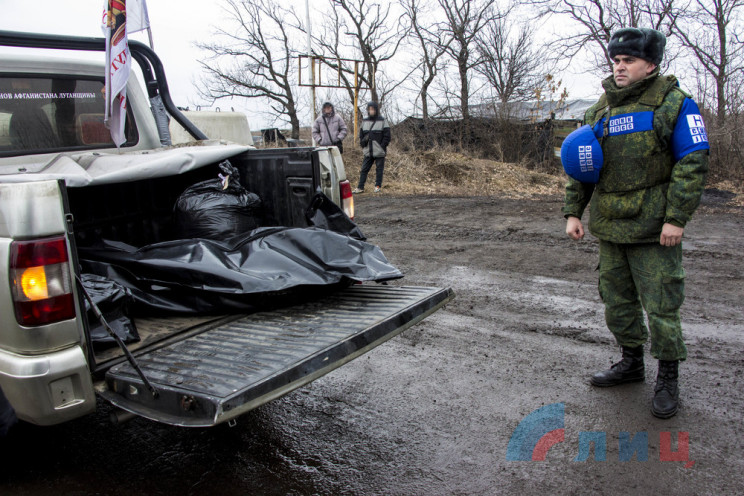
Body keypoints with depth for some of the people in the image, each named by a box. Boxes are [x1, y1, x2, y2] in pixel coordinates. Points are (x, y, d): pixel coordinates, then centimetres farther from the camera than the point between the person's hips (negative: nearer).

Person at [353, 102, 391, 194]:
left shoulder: (382, 121, -1)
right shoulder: (364, 121, 11)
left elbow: (387, 136, -3)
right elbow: (361, 134, 19)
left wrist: (382, 146, -10)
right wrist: (363, 143, 4)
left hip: (379, 152, -4)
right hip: (368, 152, 4)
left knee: (379, 169, 3)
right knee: (364, 169, 3)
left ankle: (378, 186, 14)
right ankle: (360, 187, 5)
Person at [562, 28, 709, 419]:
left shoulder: (673, 103, -3)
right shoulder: (602, 109, 13)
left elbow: (693, 163, -9)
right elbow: (580, 164, 16)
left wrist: (676, 218, -16)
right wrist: (573, 211, 8)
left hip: (653, 227, -6)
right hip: (610, 226, 6)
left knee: (661, 305, -1)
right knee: (617, 301, 13)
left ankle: (668, 379, 15)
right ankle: (631, 363, 31)